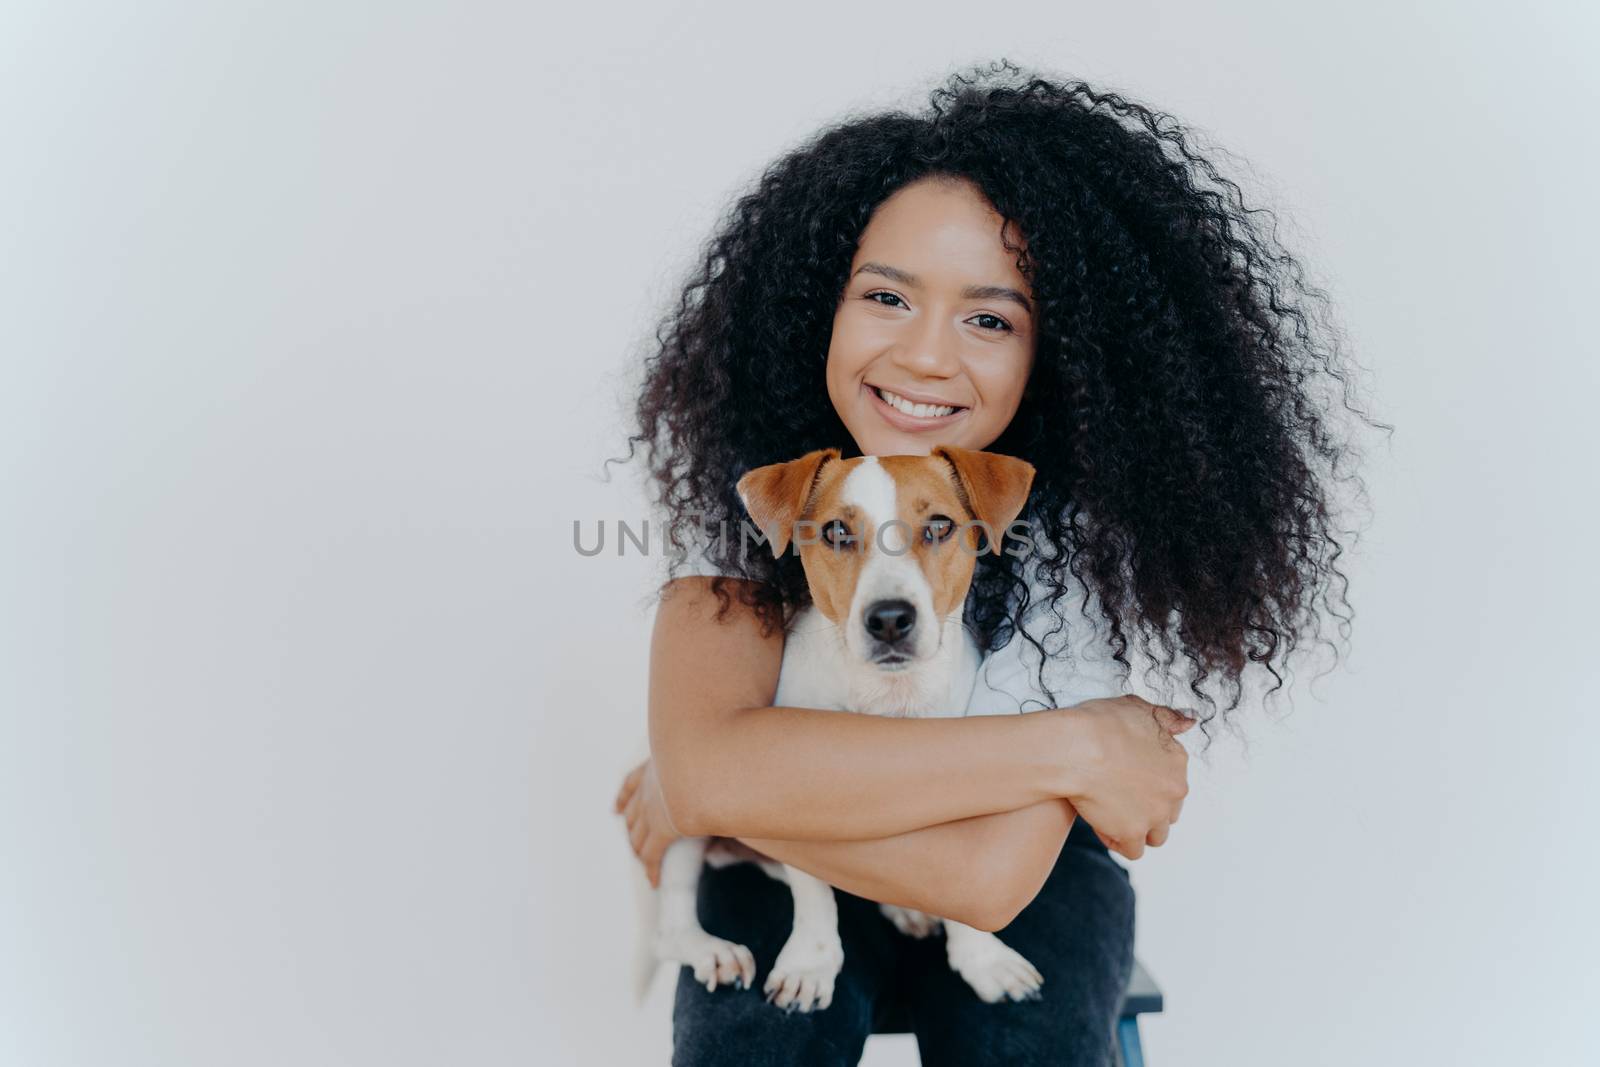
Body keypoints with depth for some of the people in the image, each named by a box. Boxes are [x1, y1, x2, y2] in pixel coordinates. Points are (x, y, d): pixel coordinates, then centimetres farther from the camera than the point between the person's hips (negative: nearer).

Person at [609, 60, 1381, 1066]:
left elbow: (991, 876, -31)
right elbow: (706, 763, -33)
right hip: (788, 876, 1)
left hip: (1033, 880, 0)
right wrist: (1072, 748, -33)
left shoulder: (1076, 525, -23)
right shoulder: (755, 476, -17)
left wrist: (701, 800, -24)